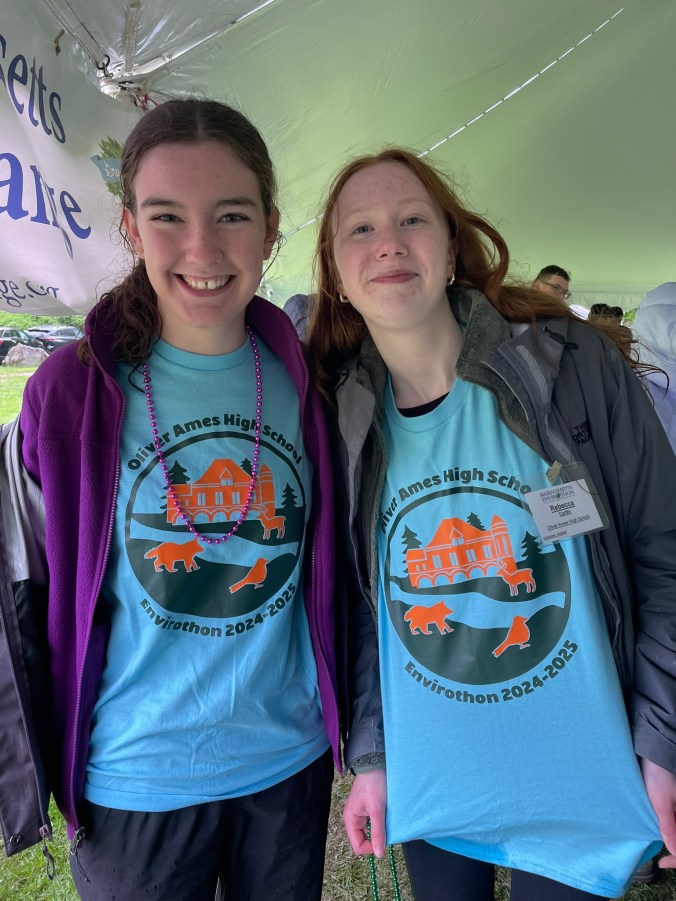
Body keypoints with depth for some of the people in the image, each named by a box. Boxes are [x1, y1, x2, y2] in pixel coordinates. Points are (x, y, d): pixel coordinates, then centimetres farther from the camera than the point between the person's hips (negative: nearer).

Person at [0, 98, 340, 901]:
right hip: (134, 779, -2)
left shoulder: (302, 384, -7)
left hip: (290, 758, 3)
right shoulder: (69, 392, -13)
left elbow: (333, 566, 4)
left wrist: (353, 729, 8)